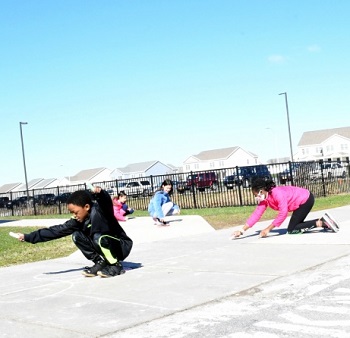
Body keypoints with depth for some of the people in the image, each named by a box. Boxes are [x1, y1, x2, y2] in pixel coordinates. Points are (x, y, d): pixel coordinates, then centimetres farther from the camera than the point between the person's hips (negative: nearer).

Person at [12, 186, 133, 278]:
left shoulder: (99, 210, -22)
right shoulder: (78, 221, -4)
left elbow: (107, 202, -45)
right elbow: (57, 230, -5)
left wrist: (99, 193, -69)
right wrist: (28, 237, -8)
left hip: (122, 246, -7)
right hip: (106, 249, 7)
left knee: (98, 237, -34)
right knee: (77, 236, -6)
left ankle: (116, 265, -15)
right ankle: (100, 262, -1)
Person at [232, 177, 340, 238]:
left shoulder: (277, 193, -28)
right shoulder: (265, 199, -1)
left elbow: (283, 213, -33)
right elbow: (256, 214, -3)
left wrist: (268, 229, -31)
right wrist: (242, 230, -9)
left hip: (306, 199, -9)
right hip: (301, 201, 9)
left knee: (291, 229, -7)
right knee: (296, 225, 14)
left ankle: (321, 223, -9)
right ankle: (323, 221, 11)